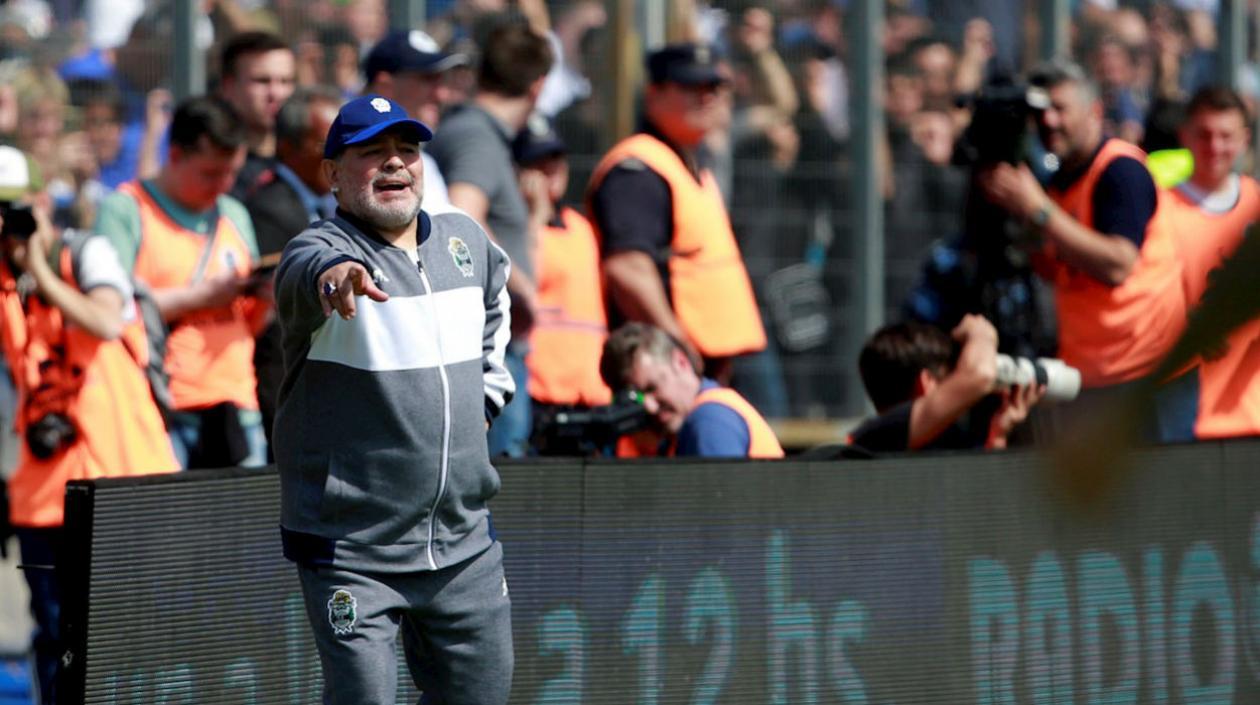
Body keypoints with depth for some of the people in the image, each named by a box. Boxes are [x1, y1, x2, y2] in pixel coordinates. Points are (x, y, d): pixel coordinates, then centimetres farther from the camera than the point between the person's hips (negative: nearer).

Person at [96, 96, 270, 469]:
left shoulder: (234, 216, 20)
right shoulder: (124, 211, -1)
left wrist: (264, 301, 1)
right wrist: (202, 296, -10)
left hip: (235, 406, 6)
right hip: (160, 409, -6)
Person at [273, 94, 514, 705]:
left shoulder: (466, 241, 7)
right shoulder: (320, 252, -13)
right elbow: (306, 271, -40)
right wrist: (332, 275, -63)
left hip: (463, 543, 6)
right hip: (351, 552, -6)